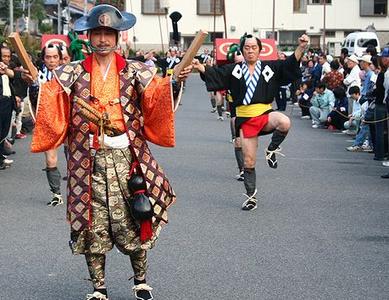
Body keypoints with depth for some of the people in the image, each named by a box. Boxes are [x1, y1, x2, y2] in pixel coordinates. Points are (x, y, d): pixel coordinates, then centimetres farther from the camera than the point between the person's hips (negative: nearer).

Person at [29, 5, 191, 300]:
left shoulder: (135, 72, 4)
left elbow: (158, 93, -9)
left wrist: (175, 81, -27)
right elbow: (50, 100, -3)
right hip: (88, 160, 1)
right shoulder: (72, 74, 6)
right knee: (92, 223, 4)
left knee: (132, 220, 2)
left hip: (125, 157, -1)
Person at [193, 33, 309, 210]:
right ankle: (251, 197, 21)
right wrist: (200, 67, -23)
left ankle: (272, 150, -7)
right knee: (249, 161, 4)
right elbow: (215, 74, -5)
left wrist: (300, 48, -21)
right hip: (245, 120, 1)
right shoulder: (234, 70, 5)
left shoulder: (270, 68, 4)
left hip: (265, 115, -1)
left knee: (284, 122, -36)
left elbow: (289, 65, -6)